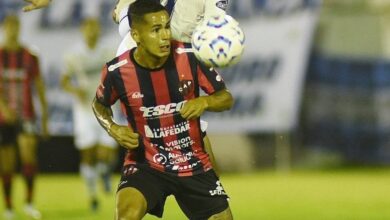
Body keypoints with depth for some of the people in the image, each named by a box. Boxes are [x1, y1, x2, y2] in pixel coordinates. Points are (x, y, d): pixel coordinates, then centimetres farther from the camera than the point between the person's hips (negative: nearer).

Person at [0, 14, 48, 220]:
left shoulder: (30, 56, 3)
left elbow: (40, 87, 9)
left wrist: (45, 118, 9)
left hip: (25, 115, 0)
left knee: (28, 152, -22)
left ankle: (29, 202, -15)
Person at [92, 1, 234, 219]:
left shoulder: (190, 57, -13)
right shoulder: (117, 71, -14)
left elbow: (226, 98, -2)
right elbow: (99, 105, 9)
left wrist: (204, 102, -24)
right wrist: (113, 129, -11)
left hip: (194, 163, 2)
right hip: (145, 163, -2)